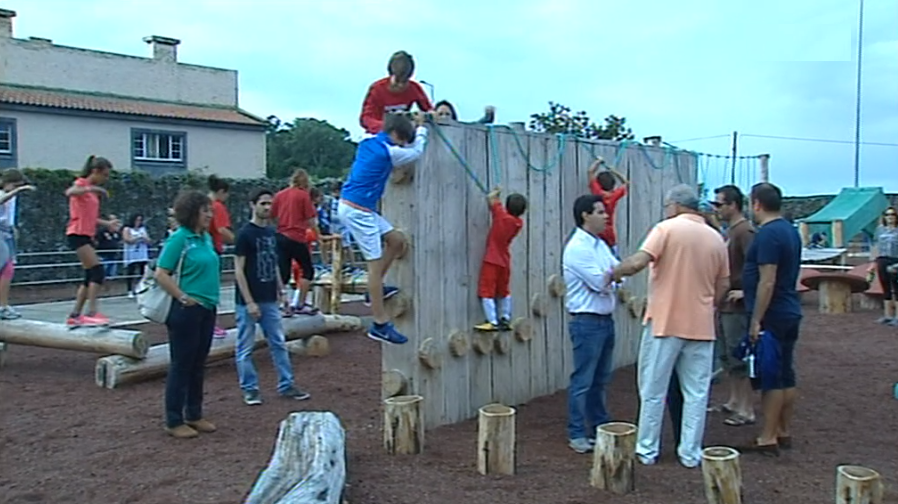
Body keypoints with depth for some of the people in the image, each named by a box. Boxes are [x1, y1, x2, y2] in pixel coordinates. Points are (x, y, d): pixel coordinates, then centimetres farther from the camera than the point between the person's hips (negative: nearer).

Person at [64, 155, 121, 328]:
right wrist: (89, 189, -45)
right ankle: (92, 312, -19)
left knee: (91, 276, 9)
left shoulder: (93, 191, 18)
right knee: (98, 271, -17)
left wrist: (107, 223, 17)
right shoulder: (81, 183, -7)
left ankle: (75, 316, 14)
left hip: (87, 236, 9)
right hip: (77, 235, -9)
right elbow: (69, 192, -32)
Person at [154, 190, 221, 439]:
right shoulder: (179, 238, -13)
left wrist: (211, 297, 13)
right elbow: (161, 274, -16)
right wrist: (184, 298, -15)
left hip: (207, 309, 8)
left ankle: (194, 415, 27)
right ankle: (174, 421, 13)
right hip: (186, 310, -8)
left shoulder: (206, 238, 10)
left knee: (198, 364, 15)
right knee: (181, 365, 2)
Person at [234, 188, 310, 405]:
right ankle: (250, 389, 15)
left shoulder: (271, 232, 10)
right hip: (248, 302, -6)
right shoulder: (245, 233, -10)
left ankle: (286, 386, 17)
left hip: (269, 300, 7)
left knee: (279, 344, 9)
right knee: (246, 348, 4)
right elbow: (239, 270, -12)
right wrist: (249, 302, -16)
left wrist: (280, 291, 12)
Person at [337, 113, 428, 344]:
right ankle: (380, 325, -1)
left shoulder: (367, 143, 11)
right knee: (375, 264, -5)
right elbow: (417, 150, 6)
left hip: (355, 208, 10)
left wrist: (411, 126, 31)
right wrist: (421, 127, 20)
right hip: (358, 211, -10)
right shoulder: (387, 151, -14)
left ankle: (375, 289, 20)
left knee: (396, 239, 15)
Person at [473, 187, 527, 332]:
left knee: (486, 292, -6)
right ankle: (505, 320, 20)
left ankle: (492, 322, -11)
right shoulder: (518, 222, -1)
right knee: (503, 291, 20)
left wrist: (495, 193, 11)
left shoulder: (502, 215, -17)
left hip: (491, 260, -6)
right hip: (504, 261, 7)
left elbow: (490, 198, -8)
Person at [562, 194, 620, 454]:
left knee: (600, 379, 17)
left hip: (606, 319, 9)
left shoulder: (601, 245, 12)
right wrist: (613, 271, -3)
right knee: (583, 381, -2)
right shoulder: (577, 248, -17)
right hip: (587, 322, -9)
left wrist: (609, 274, -13)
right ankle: (576, 434, 7)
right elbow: (600, 282, -20)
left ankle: (600, 426, 29)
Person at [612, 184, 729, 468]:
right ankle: (690, 453, 14)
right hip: (701, 326, 4)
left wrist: (614, 273, -1)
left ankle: (647, 450, 14)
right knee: (696, 392, 10)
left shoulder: (667, 228, -7)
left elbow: (637, 263, -18)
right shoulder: (716, 238, 9)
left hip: (665, 323, -4)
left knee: (653, 390, 6)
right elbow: (723, 286, 13)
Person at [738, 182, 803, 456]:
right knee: (786, 375, 14)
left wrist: (756, 321, -20)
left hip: (772, 316, -10)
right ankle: (784, 433, 23)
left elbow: (768, 281, -23)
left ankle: (768, 439, 1)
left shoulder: (768, 234, -18)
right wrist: (746, 291, 28)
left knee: (770, 378, -5)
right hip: (790, 313, 10)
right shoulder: (790, 230, 12)